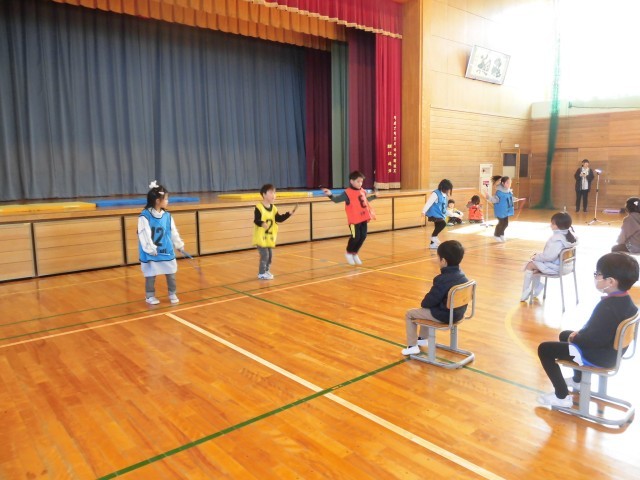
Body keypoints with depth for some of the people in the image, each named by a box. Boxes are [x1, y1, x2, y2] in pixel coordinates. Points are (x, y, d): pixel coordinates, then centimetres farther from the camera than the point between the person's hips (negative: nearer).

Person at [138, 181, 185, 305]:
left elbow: (173, 232, 10)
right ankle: (150, 296, 25)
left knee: (171, 274, 12)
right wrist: (150, 249, -19)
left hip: (167, 251, 5)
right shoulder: (144, 216, -15)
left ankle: (172, 294, 29)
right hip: (152, 253, -5)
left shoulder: (167, 216, 2)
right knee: (151, 275, 9)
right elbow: (144, 234, -17)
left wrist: (179, 244, 15)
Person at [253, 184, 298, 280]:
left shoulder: (273, 208, 6)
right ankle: (262, 273, 6)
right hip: (261, 237, -7)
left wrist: (289, 213, 3)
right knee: (264, 255, -7)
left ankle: (266, 271, 29)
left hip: (270, 237, 7)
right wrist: (262, 223, -43)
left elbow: (279, 219, 9)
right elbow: (256, 220, -22)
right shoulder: (259, 207, -16)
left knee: (270, 255, 13)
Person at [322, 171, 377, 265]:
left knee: (363, 236, 9)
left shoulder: (363, 191, 11)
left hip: (363, 218, 7)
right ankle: (349, 253, 21)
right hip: (354, 220, -7)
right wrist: (330, 195, -33)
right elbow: (337, 199, -14)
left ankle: (355, 253, 28)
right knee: (355, 237, -5)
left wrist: (374, 196, 44)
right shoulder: (347, 193, -12)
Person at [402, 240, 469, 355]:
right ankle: (422, 338, 43)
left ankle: (412, 346, 13)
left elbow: (430, 300, -21)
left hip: (443, 315, -9)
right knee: (426, 309, 34)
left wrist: (423, 303, 2)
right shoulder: (462, 275, 0)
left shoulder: (442, 280, -27)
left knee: (409, 314, 8)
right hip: (458, 313, 9)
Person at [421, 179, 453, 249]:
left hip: (439, 215, 10)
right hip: (434, 214, -10)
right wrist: (424, 211, -34)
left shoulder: (444, 195, 12)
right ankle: (434, 236, -10)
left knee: (437, 228, 13)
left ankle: (433, 244, 25)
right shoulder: (435, 194, -16)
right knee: (443, 223, -27)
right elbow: (429, 203, -24)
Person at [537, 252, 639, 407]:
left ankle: (561, 396, 3)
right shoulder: (625, 300, -2)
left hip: (598, 356, -10)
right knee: (565, 335, 31)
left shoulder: (607, 307, -34)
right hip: (612, 351, 10)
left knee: (544, 349, -3)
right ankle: (577, 380, 44)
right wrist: (579, 334, 4)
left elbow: (592, 340, -30)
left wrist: (575, 338, -10)